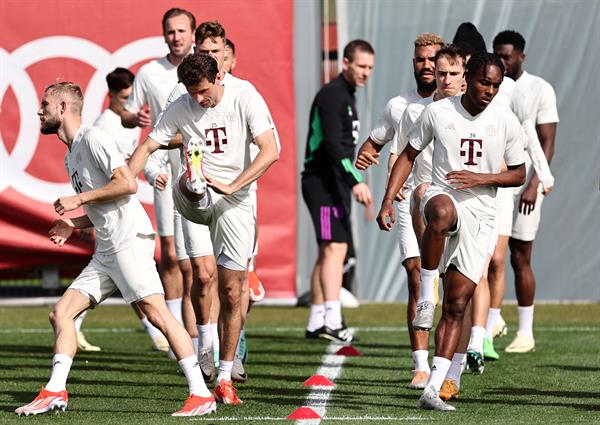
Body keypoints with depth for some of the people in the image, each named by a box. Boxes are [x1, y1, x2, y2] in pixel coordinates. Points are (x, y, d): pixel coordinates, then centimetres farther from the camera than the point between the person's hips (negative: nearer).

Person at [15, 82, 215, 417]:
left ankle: (201, 394, -17)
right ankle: (54, 393, 5)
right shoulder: (71, 156, 23)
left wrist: (79, 199, -10)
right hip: (106, 250, 10)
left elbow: (128, 184, -16)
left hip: (130, 239, -10)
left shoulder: (93, 138, -5)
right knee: (61, 312, 5)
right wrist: (74, 225, 13)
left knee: (156, 312, -16)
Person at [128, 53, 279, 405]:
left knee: (232, 293, -1)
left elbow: (271, 151, -15)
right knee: (191, 185, -37)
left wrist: (231, 186, -24)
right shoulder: (180, 110, 2)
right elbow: (146, 149, 3)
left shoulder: (246, 100, -6)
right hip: (195, 200, 2)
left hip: (235, 202, -2)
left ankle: (225, 379, 6)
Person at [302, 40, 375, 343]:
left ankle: (316, 323, 15)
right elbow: (332, 144, -24)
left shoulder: (347, 95, 19)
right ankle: (332, 320, -25)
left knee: (327, 252, 11)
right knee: (335, 248, -17)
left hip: (334, 184, 10)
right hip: (323, 182, -10)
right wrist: (355, 181, -31)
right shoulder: (332, 95, -13)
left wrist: (351, 184, 23)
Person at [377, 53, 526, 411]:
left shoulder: (506, 122, 2)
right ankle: (426, 295, -26)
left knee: (456, 306, -2)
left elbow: (519, 174, 10)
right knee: (441, 214, -43)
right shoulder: (437, 113, 0)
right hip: (442, 196, -2)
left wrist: (480, 179, -9)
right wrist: (389, 200, -1)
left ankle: (433, 389, -1)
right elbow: (408, 156, 10)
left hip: (481, 216, 2)